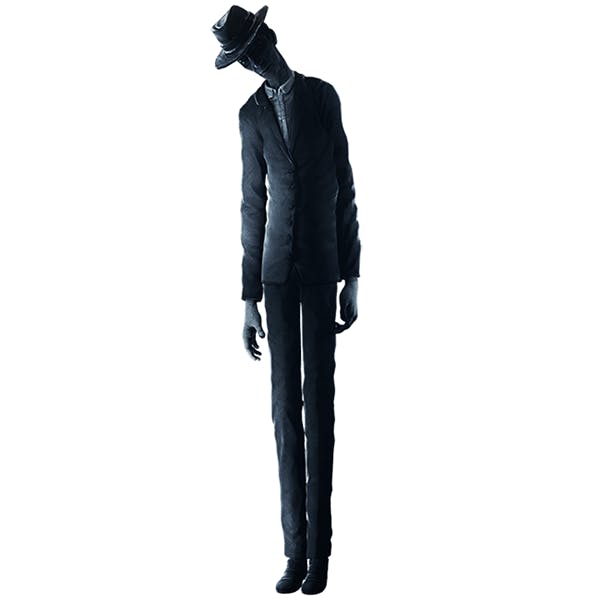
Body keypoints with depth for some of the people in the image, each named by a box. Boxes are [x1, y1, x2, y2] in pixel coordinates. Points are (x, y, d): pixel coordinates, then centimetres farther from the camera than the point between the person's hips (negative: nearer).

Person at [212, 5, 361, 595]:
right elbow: (252, 206, 9)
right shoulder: (250, 115, 8)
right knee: (285, 405, 1)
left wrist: (352, 278, 0)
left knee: (318, 402, -1)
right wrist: (248, 298, 6)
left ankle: (320, 550, 6)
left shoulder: (323, 96, 4)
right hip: (276, 270, 2)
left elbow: (345, 190, 4)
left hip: (321, 268, -1)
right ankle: (295, 550, 8)